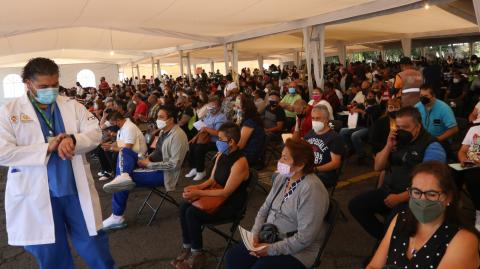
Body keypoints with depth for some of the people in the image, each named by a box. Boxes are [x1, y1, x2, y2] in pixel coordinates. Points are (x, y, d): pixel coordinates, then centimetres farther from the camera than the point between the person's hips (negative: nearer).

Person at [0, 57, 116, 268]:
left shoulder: (72, 106, 5)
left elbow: (95, 133, -1)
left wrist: (73, 140, -22)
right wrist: (46, 148, -19)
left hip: (77, 190, 2)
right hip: (37, 196, -1)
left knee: (96, 248, 12)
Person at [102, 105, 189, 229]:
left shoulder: (178, 136, -22)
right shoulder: (164, 131, 7)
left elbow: (174, 164, -25)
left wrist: (149, 164, -21)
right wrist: (148, 158, -3)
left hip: (164, 174, -10)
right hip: (154, 165, 10)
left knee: (122, 185, -15)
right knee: (125, 152, -3)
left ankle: (117, 217, 3)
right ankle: (124, 176, -31)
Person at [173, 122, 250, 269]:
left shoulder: (240, 162, -24)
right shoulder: (221, 155, 2)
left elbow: (226, 192, -24)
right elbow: (212, 180, 11)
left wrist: (198, 193, -22)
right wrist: (198, 187, -9)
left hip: (230, 205, -8)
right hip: (218, 195, 8)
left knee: (192, 213, -21)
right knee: (184, 207, -10)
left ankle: (197, 255, -2)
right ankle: (187, 248, 3)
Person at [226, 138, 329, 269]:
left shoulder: (312, 190, -24)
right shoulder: (282, 177, 1)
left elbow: (304, 238, -25)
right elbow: (264, 209, 8)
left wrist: (271, 250, -20)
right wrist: (255, 234, -8)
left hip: (297, 251, -7)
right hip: (269, 238, 7)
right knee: (233, 257, -5)